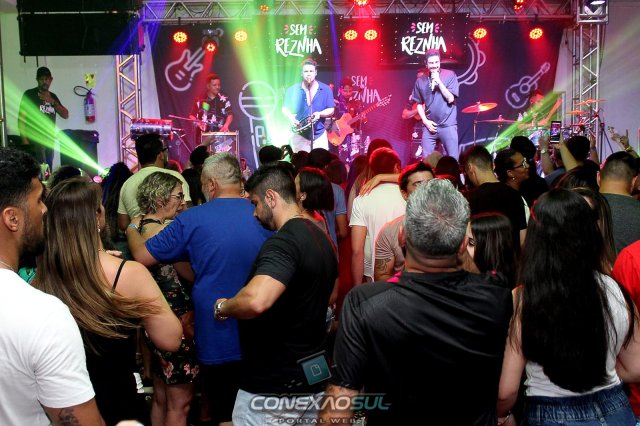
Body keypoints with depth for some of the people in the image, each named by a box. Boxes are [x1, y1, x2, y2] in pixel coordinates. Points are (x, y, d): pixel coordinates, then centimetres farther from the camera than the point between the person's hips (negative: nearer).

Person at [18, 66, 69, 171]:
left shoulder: (53, 96, 16)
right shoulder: (29, 94, -1)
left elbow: (65, 115, 10)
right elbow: (21, 117, -5)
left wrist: (52, 102, -5)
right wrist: (24, 139, -14)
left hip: (50, 140, 6)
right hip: (35, 139, -6)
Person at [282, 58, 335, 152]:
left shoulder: (325, 90, 1)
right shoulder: (293, 90, 0)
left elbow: (331, 110, 4)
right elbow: (285, 108, 7)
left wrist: (319, 114, -16)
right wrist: (290, 118, -16)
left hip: (319, 135, 1)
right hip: (300, 135, -1)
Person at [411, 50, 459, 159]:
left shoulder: (450, 75, -3)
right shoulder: (421, 81, 5)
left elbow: (450, 99, -10)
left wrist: (438, 81, -14)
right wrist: (425, 121, 0)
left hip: (448, 125, -2)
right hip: (430, 126, 3)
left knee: (453, 159, -2)